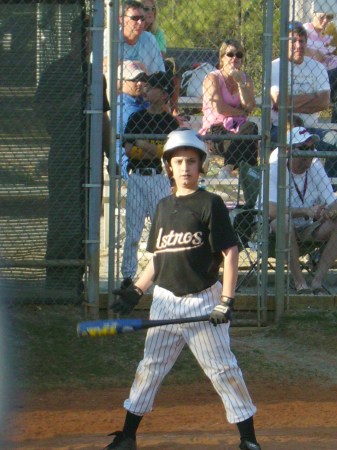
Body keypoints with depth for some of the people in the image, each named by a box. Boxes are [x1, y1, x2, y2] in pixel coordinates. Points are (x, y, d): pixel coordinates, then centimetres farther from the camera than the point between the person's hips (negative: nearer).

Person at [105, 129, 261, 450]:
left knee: (222, 368, -5)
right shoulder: (163, 207, 12)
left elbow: (230, 252, -10)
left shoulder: (210, 204, -6)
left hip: (202, 300, -5)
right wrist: (136, 291, 9)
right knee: (150, 366, 10)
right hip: (165, 300, 5)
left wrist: (226, 300, -16)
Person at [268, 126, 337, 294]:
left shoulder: (316, 167, -2)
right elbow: (272, 211, -29)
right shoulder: (275, 169, -16)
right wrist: (307, 211, -37)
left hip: (307, 229, 5)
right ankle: (299, 282, -29)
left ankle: (317, 281, -21)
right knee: (285, 220, -38)